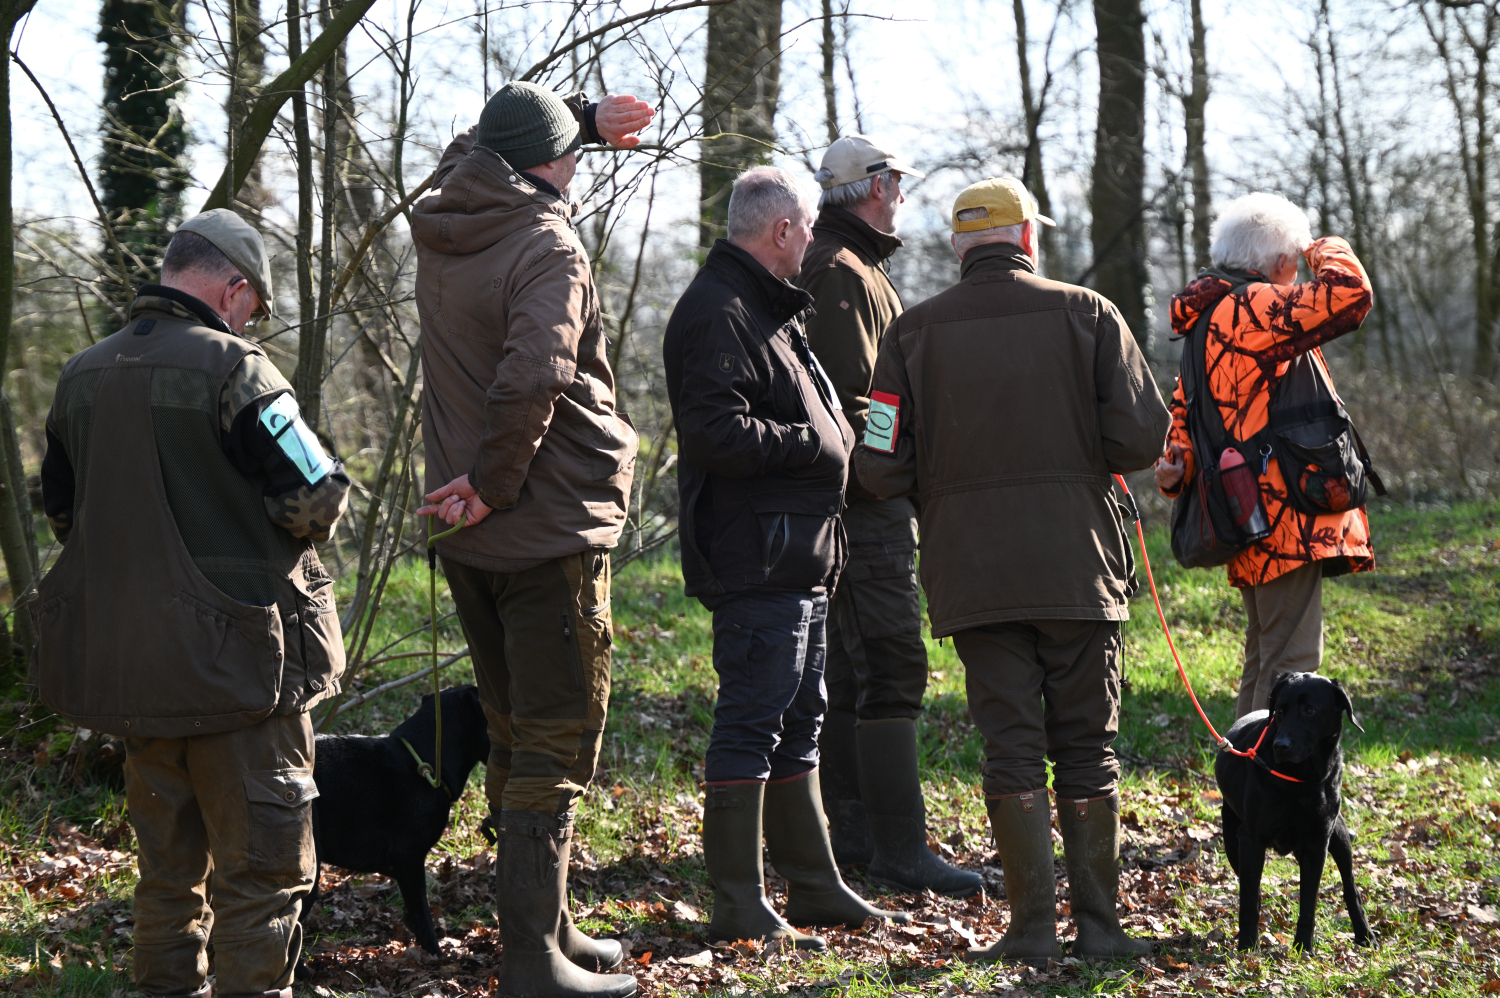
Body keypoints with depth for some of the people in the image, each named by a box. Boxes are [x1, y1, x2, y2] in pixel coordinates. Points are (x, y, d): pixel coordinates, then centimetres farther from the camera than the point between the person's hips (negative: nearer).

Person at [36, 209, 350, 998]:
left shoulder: (81, 377, 7)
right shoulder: (232, 368, -16)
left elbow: (61, 511, 17)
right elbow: (314, 498, -16)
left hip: (124, 659, 7)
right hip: (234, 660, -7)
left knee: (167, 865, 19)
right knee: (260, 869, 2)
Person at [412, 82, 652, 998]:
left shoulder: (443, 226, 7)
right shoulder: (548, 246, -17)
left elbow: (474, 146, 30)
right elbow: (531, 378, -32)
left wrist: (584, 117, 28)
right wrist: (496, 483, -19)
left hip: (473, 541, 8)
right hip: (551, 529, -8)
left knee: (515, 739, 18)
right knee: (556, 750, -3)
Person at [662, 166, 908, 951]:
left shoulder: (765, 310, 20)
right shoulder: (718, 314, -15)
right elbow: (719, 432, -25)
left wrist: (835, 435, 13)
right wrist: (815, 443, -16)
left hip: (798, 558, 11)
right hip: (755, 558, -11)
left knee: (796, 723, 16)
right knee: (751, 723, -8)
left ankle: (812, 885, 25)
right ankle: (739, 906, -5)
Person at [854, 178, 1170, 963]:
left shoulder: (914, 332, 2)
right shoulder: (1087, 315, 1)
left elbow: (881, 469, -2)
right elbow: (1142, 437, -6)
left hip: (973, 569, 0)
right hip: (1079, 565, 0)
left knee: (1011, 747, 4)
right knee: (1088, 748, 8)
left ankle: (1033, 926, 3)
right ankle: (1098, 922, 9)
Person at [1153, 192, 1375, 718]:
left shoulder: (1210, 319, 20)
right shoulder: (1256, 308, -13)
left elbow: (1185, 410, 23)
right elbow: (1350, 294, -23)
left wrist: (1177, 462, 4)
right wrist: (1327, 251, -1)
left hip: (1253, 521, 11)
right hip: (1283, 516, -11)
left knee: (1265, 656, 17)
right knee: (1290, 660, -12)